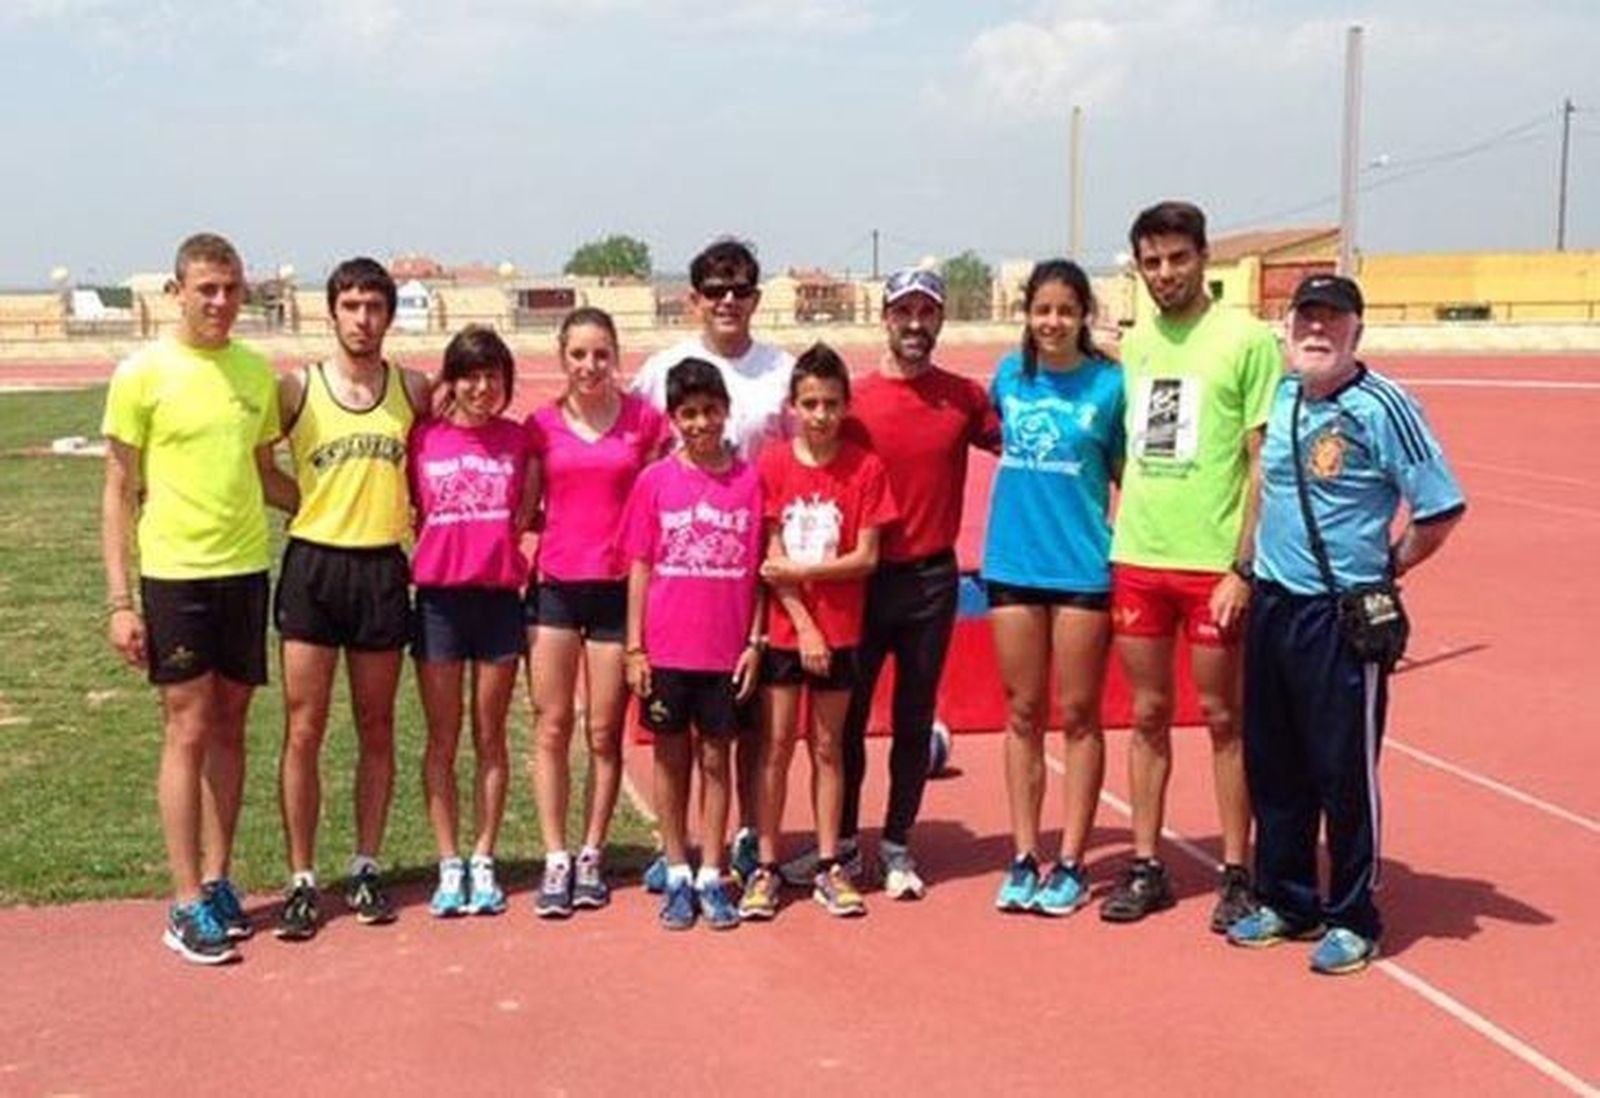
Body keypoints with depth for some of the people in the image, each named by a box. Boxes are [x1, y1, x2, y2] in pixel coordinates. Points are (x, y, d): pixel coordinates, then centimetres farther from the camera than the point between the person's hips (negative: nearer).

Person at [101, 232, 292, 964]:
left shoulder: (258, 372, 7)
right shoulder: (142, 373, -6)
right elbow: (119, 492, -4)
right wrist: (119, 599, -8)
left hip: (246, 568, 4)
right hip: (173, 573, -4)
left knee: (230, 727, 10)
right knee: (187, 730, -3)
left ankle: (216, 882, 21)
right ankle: (187, 906, 5)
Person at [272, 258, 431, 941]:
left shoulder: (414, 390, 5)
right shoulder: (295, 389, 0)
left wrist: (414, 511, 6)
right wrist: (318, 501, 0)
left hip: (382, 569, 2)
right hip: (312, 564, -2)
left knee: (376, 730, 9)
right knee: (303, 731, 0)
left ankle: (366, 868, 21)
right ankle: (302, 880, 9)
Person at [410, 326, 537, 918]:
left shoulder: (519, 440, 3)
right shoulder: (423, 438, 1)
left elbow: (524, 516, 9)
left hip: (500, 597, 1)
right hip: (438, 597, -1)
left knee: (490, 738, 8)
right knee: (443, 740, 6)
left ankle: (484, 862, 17)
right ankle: (449, 865, 15)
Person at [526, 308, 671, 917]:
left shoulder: (645, 420, 0)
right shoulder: (542, 425, 3)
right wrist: (563, 525, -4)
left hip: (618, 587, -1)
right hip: (555, 585, 1)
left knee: (605, 732, 6)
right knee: (552, 726, 2)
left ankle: (591, 856, 18)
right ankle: (555, 860, 10)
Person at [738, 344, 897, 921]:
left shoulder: (866, 468, -3)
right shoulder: (772, 465, -3)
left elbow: (866, 558, -6)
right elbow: (771, 559, -5)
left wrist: (800, 571, -14)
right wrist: (804, 625, -10)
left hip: (839, 632, 0)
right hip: (781, 629, 0)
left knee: (827, 747, 9)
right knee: (776, 747, 5)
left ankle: (829, 867, 17)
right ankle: (766, 867, 13)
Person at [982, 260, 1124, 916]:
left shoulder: (1110, 383, -4)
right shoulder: (1008, 375, 5)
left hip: (1083, 567, -3)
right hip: (1013, 563, 3)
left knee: (1078, 716, 5)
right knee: (1023, 714, 9)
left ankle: (1070, 864, 14)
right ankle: (1023, 858, 17)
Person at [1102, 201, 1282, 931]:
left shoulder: (1246, 339, -6)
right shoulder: (1133, 344, 10)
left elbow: (1263, 464, -8)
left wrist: (1243, 567, -13)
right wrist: (1116, 533, 9)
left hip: (1214, 563, -5)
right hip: (1136, 560, 5)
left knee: (1223, 719, 5)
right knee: (1148, 717, 11)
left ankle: (1235, 873, 17)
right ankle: (1146, 867, 21)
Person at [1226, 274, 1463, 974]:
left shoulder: (1381, 405, -13)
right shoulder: (1279, 397, 6)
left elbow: (1441, 509, -12)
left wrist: (1387, 567, -2)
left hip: (1342, 619, -6)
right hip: (1270, 606, 7)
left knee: (1346, 772, 3)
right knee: (1272, 766, 14)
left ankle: (1353, 920, 17)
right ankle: (1285, 902, 29)